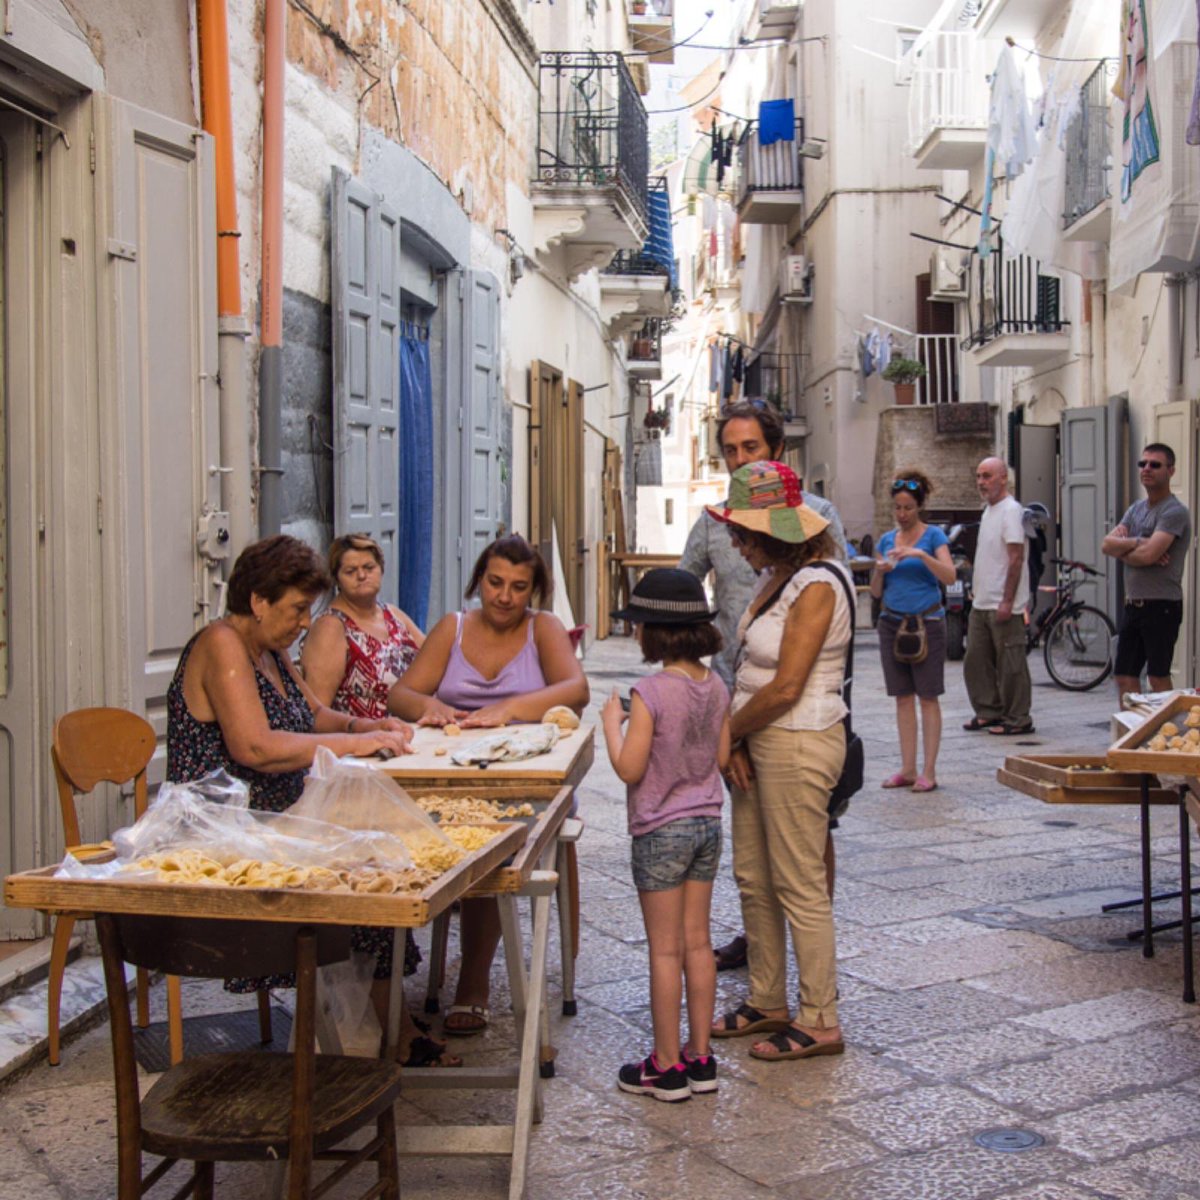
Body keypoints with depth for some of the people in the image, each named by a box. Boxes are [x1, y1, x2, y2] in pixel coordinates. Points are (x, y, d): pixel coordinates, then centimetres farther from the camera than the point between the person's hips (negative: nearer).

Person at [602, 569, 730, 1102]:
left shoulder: (651, 692, -19)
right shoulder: (715, 687, 1)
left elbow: (629, 769, -17)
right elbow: (722, 758, 8)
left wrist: (611, 721, -4)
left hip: (661, 832, -6)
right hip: (708, 823, 7)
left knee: (665, 950, 2)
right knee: (697, 942, 13)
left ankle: (666, 1066, 11)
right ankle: (699, 1058, 21)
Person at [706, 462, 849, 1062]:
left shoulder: (817, 586, -18)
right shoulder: (776, 578, 11)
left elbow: (786, 688, -21)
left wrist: (727, 731, -7)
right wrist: (736, 741, -1)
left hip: (799, 744, -9)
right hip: (760, 741, 9)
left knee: (800, 888, -1)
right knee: (753, 878, 15)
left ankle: (820, 1023, 12)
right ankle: (767, 1002, 29)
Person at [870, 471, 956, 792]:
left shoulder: (933, 535, -2)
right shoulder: (886, 539, 10)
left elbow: (949, 576, -16)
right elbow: (876, 592, 11)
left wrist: (919, 554, -26)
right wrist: (879, 571, -9)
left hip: (926, 621, -5)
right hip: (892, 623, 5)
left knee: (927, 697, -2)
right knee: (903, 697, 7)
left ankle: (929, 772, 1)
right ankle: (907, 769, 12)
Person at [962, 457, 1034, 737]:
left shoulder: (1011, 510, -13)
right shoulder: (988, 510, 16)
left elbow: (1016, 559, -18)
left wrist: (1007, 602, -22)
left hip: (1003, 605, -10)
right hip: (981, 603, 10)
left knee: (1010, 665, -3)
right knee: (975, 661, 13)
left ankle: (1017, 719, 4)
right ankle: (989, 712, 23)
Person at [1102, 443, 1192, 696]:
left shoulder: (1174, 512, -11)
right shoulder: (1136, 509, 15)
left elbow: (1148, 555, -22)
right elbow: (1107, 544, 3)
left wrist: (1122, 550, -4)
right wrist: (1136, 542, -13)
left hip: (1162, 606, -8)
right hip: (1134, 605, 8)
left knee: (1158, 678, -4)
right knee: (1125, 676, 10)